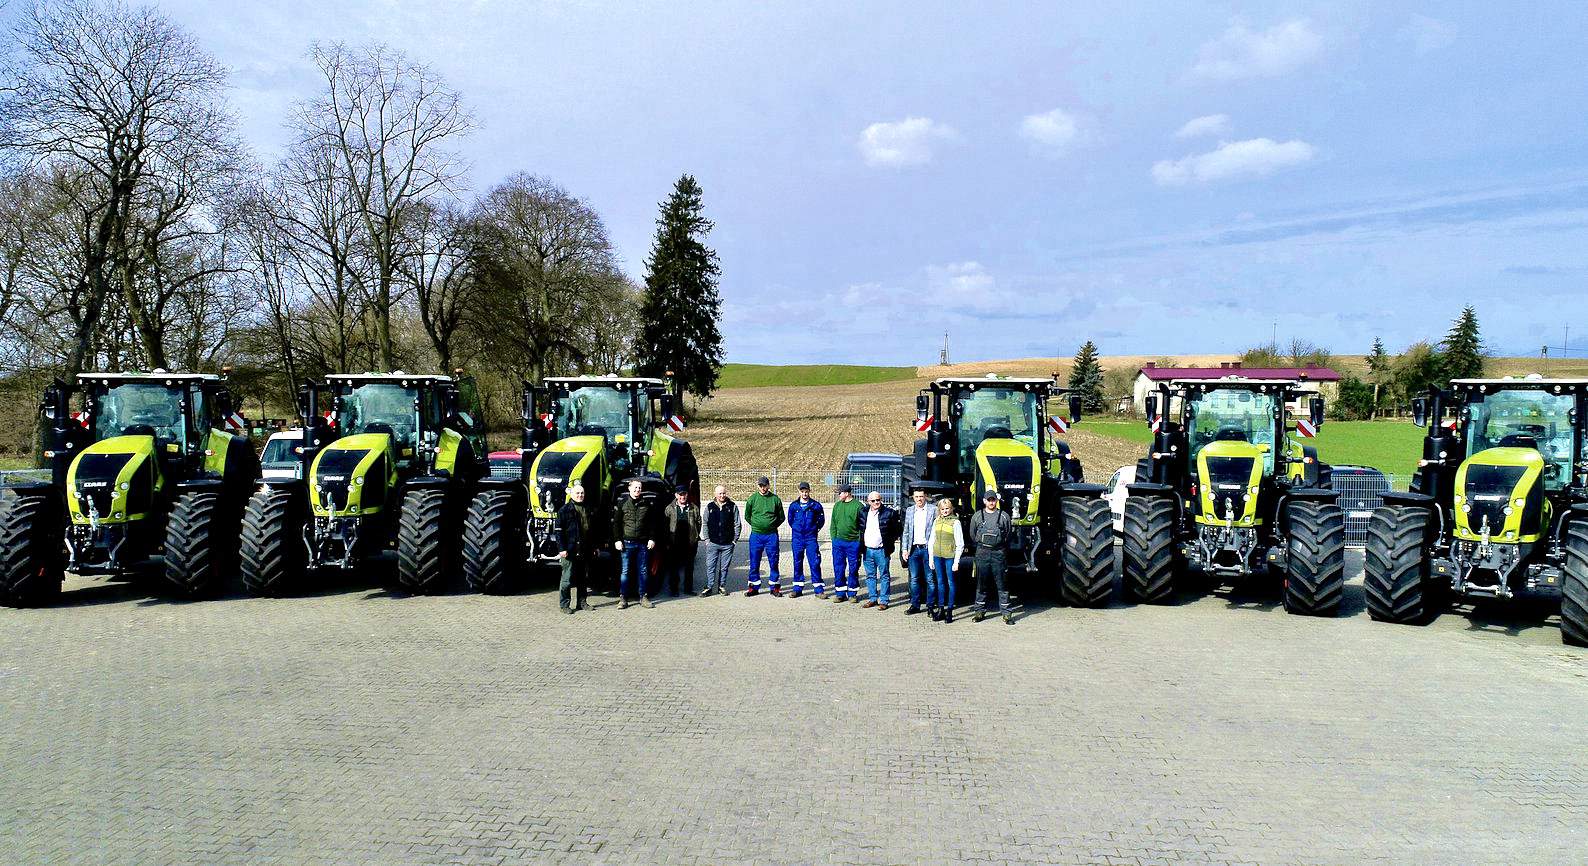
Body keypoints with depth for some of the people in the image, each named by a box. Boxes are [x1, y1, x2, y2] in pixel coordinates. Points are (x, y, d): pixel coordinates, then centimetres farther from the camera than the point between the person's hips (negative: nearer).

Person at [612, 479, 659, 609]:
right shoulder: (622, 504, 4)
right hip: (627, 543, -2)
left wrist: (652, 539, 2)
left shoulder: (647, 504, 9)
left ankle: (643, 598, 12)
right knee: (625, 571, 0)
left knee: (643, 571, 5)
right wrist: (617, 540, -5)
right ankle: (623, 599, 4)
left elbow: (652, 524, 11)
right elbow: (616, 523, 3)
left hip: (643, 543, 2)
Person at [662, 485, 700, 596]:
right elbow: (665, 525, 1)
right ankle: (673, 589, 13)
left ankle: (688, 588, 19)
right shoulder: (669, 508, 1)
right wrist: (667, 542, -3)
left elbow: (699, 523, 9)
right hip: (674, 544, -1)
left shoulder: (694, 508, 5)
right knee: (673, 567, 4)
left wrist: (696, 537, 3)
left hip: (690, 543, 1)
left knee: (689, 567, 10)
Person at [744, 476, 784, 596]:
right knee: (754, 562, 5)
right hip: (756, 535, 1)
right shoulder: (752, 499, 2)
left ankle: (775, 587, 11)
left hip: (771, 535, -1)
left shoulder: (775, 499, 0)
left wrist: (772, 526, 7)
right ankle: (754, 587, 14)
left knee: (773, 562, 3)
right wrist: (756, 525, 8)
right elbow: (747, 516, 11)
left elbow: (781, 517, 10)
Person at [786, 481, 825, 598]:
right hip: (797, 538, 2)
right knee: (797, 563, 7)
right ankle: (798, 588, 15)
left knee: (815, 563, -6)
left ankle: (818, 589, -2)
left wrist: (815, 529, 8)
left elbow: (821, 520, 11)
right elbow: (790, 520, 20)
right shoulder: (793, 505, 5)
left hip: (811, 538, -2)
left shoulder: (816, 505, 0)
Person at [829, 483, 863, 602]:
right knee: (838, 568, 5)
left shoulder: (858, 506, -6)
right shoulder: (837, 505, 9)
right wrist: (834, 538, 6)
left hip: (853, 542, -4)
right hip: (838, 542, 4)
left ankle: (852, 593, 15)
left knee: (853, 569, 4)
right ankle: (840, 593, 14)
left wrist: (860, 541, -9)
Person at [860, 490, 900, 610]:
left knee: (884, 576, 2)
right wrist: (861, 544, 12)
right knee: (870, 576, 11)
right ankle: (872, 599, 21)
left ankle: (883, 601, 7)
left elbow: (897, 528, 3)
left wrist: (891, 540, -3)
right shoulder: (863, 513, 7)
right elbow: (860, 529, 20)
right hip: (867, 550, 4)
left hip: (882, 550, -4)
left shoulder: (889, 513, -6)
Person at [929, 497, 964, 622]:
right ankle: (940, 608, 16)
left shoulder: (955, 522, -5)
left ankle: (949, 610, 5)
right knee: (940, 582, 10)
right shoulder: (936, 521, 10)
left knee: (950, 583, 1)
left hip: (950, 556, -5)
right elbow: (932, 540, 15)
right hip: (937, 556, 5)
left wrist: (956, 561, -10)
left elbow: (960, 544, -6)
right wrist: (931, 558, 10)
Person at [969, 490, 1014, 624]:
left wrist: (1001, 548, 7)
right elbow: (972, 535, 15)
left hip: (998, 554, -2)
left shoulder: (1004, 516, 2)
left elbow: (1008, 535, 8)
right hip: (982, 554, 2)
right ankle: (980, 610, 15)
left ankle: (1006, 613, 3)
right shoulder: (977, 516, 7)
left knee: (1001, 584, -1)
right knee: (981, 584, 6)